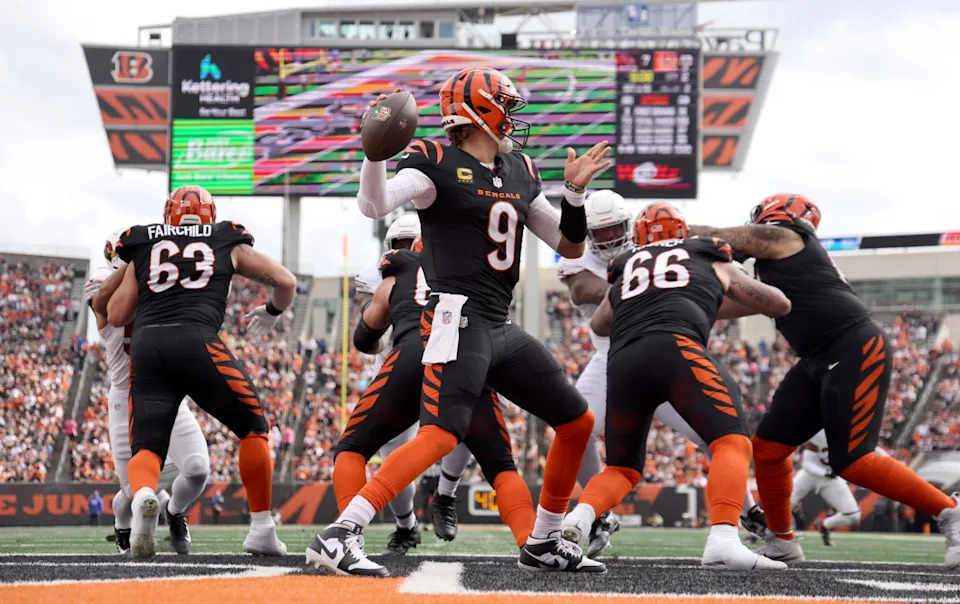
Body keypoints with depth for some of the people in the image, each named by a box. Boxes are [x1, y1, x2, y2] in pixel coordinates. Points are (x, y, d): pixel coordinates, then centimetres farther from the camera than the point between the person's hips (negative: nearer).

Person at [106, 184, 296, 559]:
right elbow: (285, 281, 24)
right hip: (196, 342, -2)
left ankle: (142, 497, -31)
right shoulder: (228, 246, 23)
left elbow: (115, 316, 19)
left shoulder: (144, 248, 23)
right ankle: (262, 530, 17)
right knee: (253, 429, 17)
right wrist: (272, 312, 45)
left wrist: (123, 274, 38)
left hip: (146, 345, 2)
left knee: (147, 446, 5)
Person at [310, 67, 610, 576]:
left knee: (577, 423, 13)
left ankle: (543, 544, 24)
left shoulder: (519, 172, 17)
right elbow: (374, 205, -23)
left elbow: (569, 246, 20)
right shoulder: (436, 162, -6)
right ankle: (341, 533, -28)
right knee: (442, 434, -26)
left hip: (501, 329, 9)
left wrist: (575, 191, 5)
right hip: (458, 320, -9)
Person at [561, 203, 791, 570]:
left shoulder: (624, 272, 33)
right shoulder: (711, 263, 28)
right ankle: (723, 542, -31)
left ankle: (580, 515, -11)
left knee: (623, 469, 19)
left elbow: (598, 325, 51)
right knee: (733, 443, -7)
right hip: (675, 347, -4)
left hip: (622, 363, 4)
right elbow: (780, 305, 35)